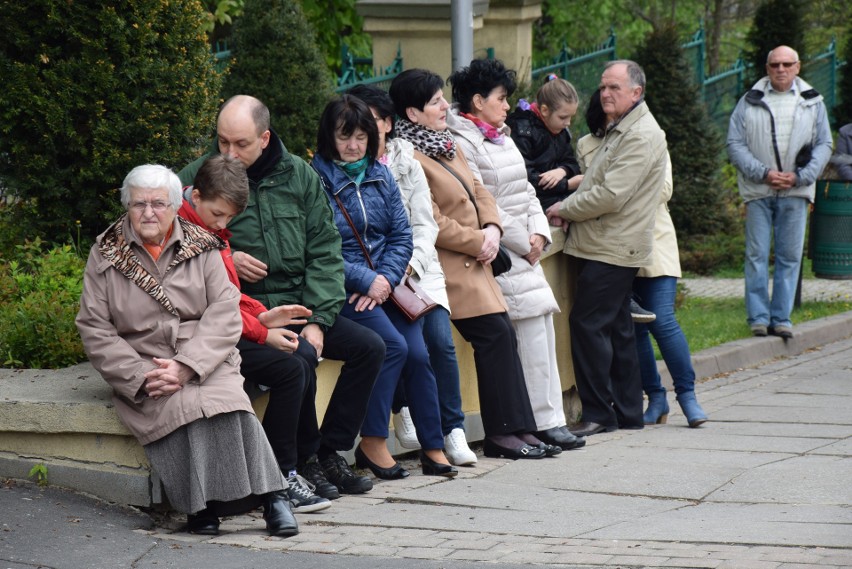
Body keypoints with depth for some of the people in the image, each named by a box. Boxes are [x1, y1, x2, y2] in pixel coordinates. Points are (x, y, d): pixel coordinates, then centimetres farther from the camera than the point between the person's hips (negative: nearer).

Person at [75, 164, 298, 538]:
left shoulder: (202, 248, 9)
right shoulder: (105, 256, 8)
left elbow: (225, 313, -1)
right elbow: (94, 330, 2)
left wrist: (186, 366, -16)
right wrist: (141, 377, -12)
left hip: (206, 363, 1)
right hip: (141, 368, 0)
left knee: (224, 397, -32)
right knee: (181, 408, -33)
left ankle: (271, 496, -27)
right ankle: (201, 505, -26)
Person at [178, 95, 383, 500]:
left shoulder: (298, 175, 7)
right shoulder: (196, 178, -4)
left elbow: (324, 251, 5)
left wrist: (317, 320, -6)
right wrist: (224, 261, -15)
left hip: (298, 306, 5)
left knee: (369, 346, -10)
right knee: (300, 356, -30)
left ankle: (330, 451, 0)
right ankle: (304, 460, -11)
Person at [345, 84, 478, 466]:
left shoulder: (406, 163, 9)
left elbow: (424, 225, 7)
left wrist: (409, 263, -11)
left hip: (417, 268, 3)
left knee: (441, 340, -16)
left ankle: (453, 430, -8)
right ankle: (404, 412, -2)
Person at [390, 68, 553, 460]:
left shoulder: (446, 145, 17)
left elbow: (478, 192, 17)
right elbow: (432, 224, -18)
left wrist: (492, 229, -1)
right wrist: (478, 242, -11)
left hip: (474, 261, 9)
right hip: (449, 265, -9)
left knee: (501, 336, 4)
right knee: (496, 335, -12)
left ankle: (517, 428, 6)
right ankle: (502, 432, -6)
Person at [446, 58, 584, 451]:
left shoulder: (502, 138, 19)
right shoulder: (461, 143, -10)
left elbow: (527, 192, 19)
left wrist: (539, 233, 1)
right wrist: (524, 244, -10)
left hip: (525, 248, 9)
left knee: (542, 324, 3)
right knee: (532, 330, -13)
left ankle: (549, 420, 5)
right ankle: (545, 421, -10)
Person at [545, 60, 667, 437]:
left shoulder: (641, 137, -15)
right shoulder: (619, 130, 19)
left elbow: (610, 195, -21)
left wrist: (564, 209, -9)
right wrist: (572, 210, 4)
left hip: (613, 249, -10)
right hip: (607, 245, 10)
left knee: (588, 323, -11)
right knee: (616, 327, 12)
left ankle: (599, 413, -8)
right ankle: (627, 411, 17)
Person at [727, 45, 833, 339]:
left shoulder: (812, 102, 9)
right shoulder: (750, 102, 5)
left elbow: (824, 145, 8)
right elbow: (735, 144, 2)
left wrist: (799, 177, -7)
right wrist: (763, 173, -11)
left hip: (795, 192, 1)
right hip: (758, 191, -1)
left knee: (790, 256, 3)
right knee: (757, 256, -1)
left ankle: (781, 317, 10)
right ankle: (758, 317, 4)